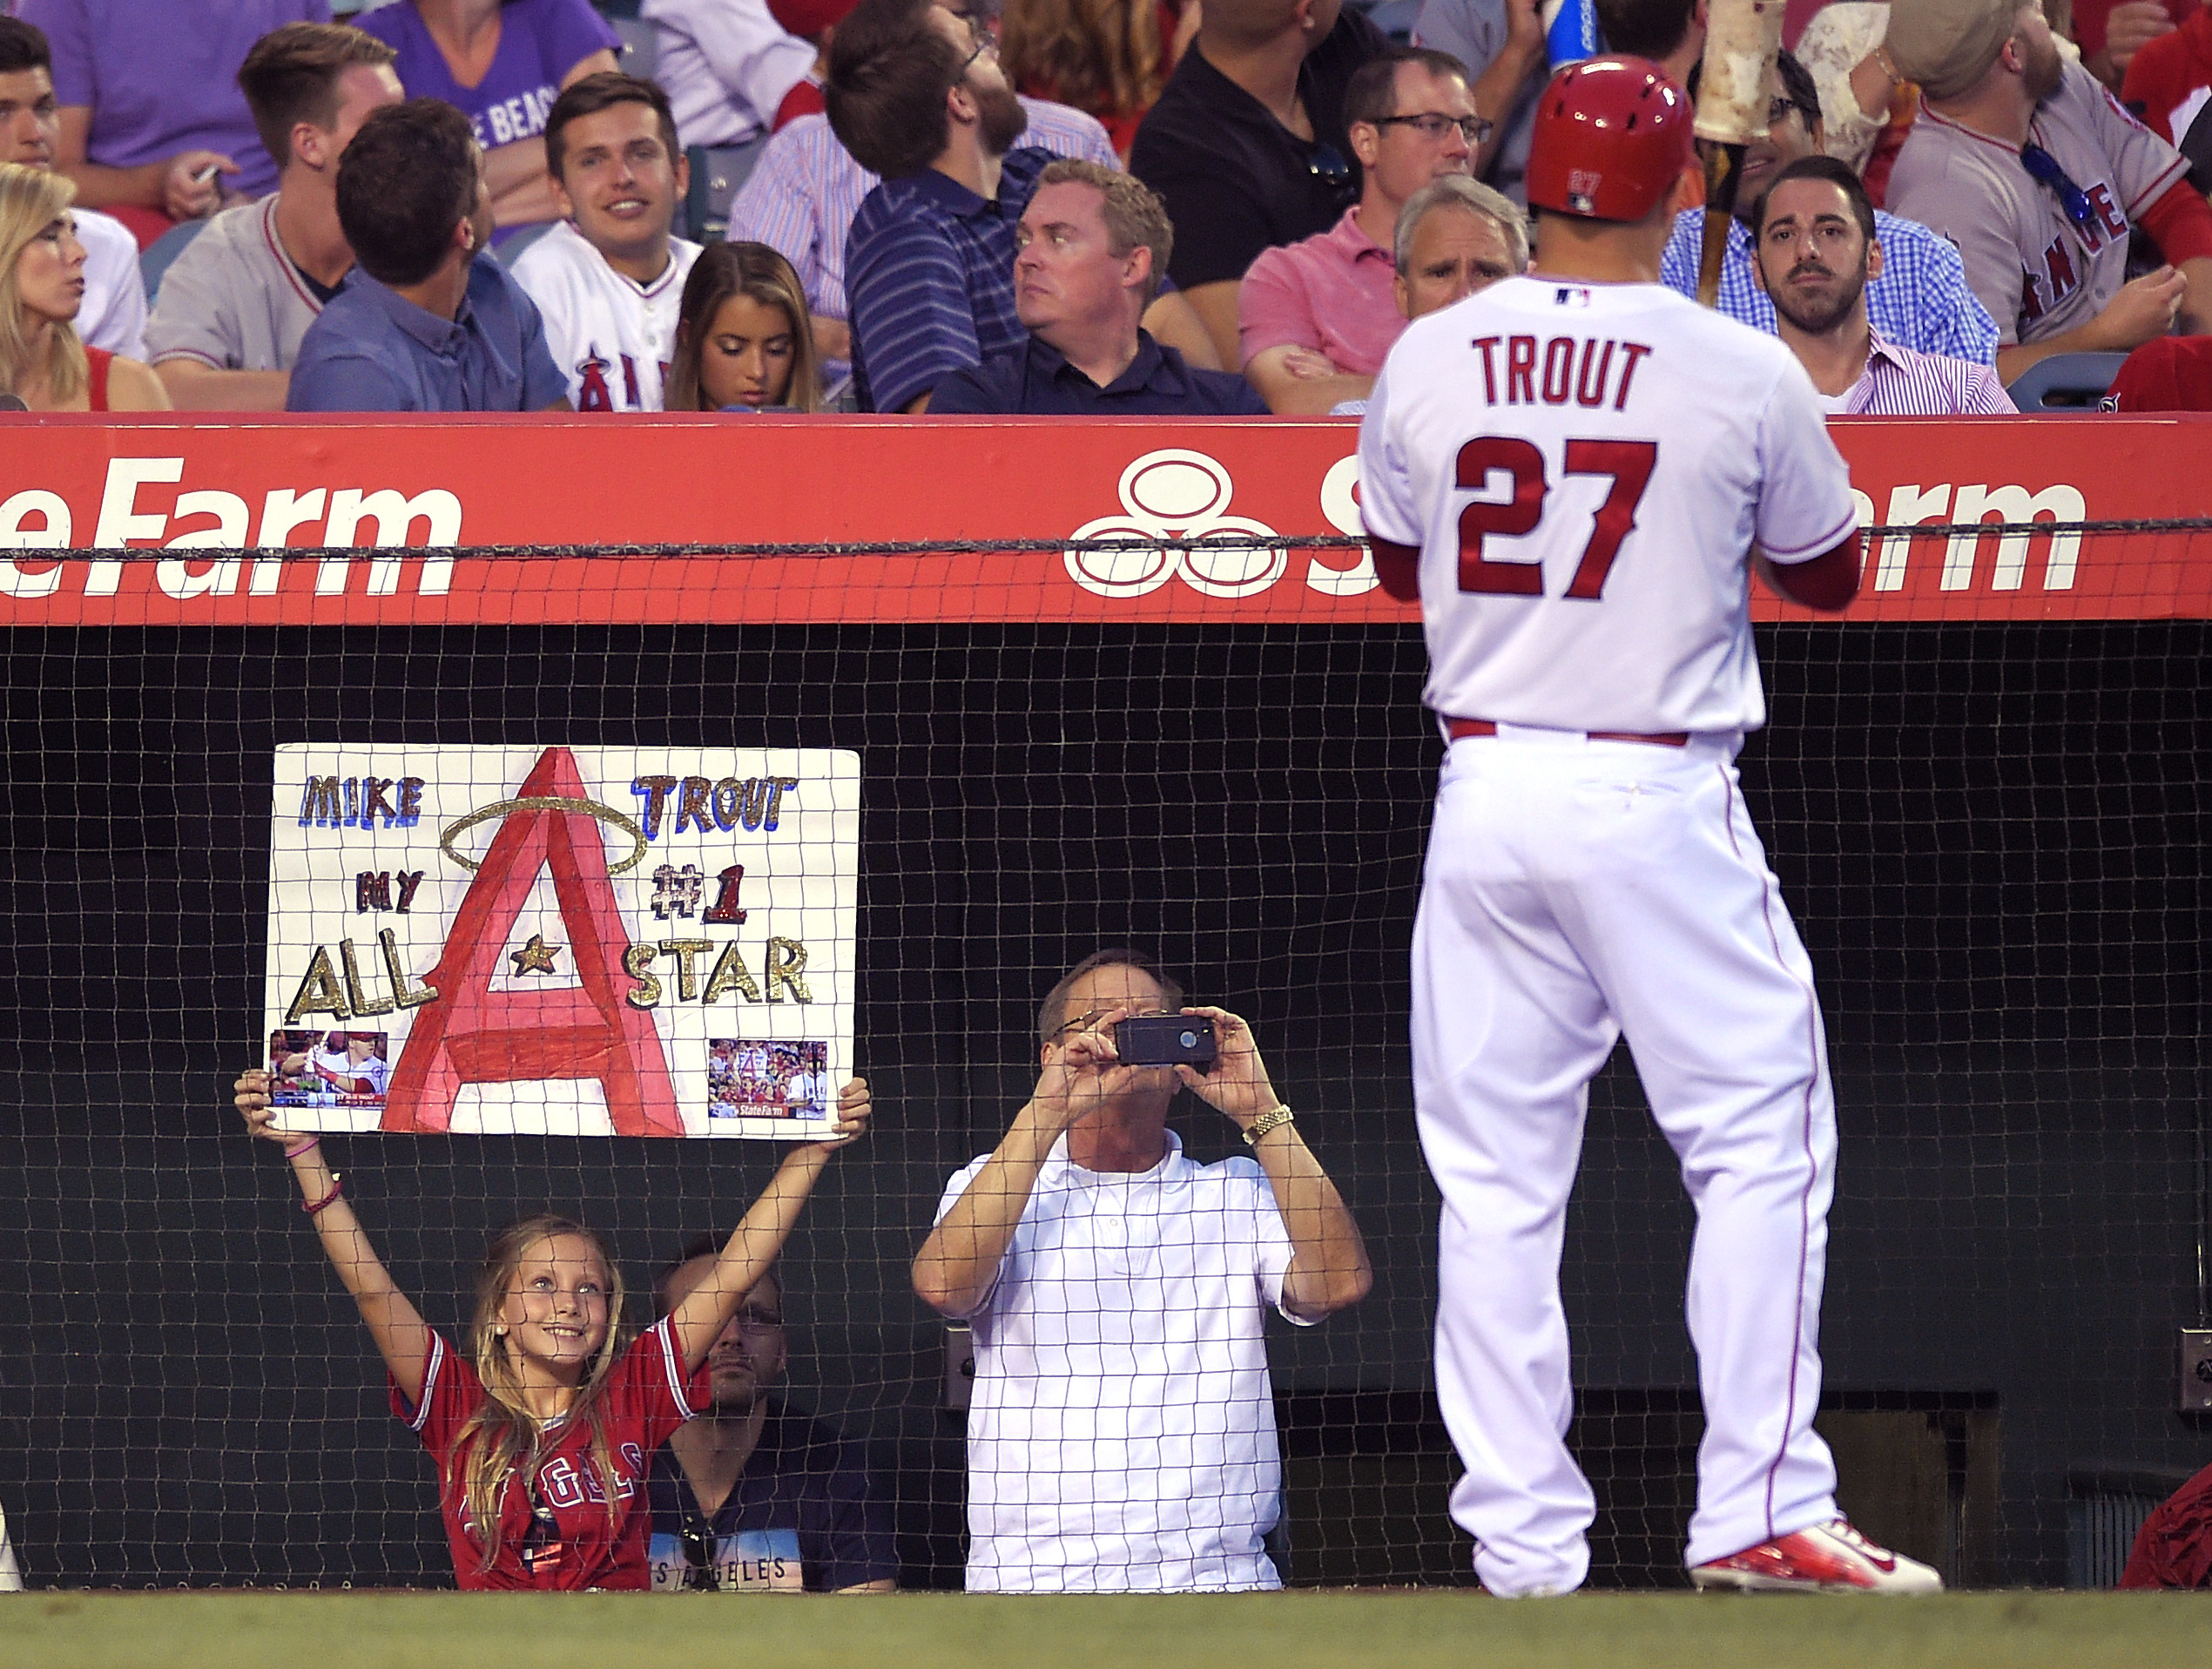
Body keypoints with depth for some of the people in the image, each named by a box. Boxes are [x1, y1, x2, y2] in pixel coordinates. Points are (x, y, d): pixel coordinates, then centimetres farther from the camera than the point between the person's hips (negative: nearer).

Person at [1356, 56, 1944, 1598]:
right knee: (1760, 1142, 4)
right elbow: (1831, 576, 7)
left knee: (1496, 1178, 7)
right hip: (1660, 800, -3)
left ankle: (1521, 1541, 6)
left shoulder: (1427, 362, 1)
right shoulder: (1742, 375, -7)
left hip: (1484, 791, 3)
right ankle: (1759, 1511, -2)